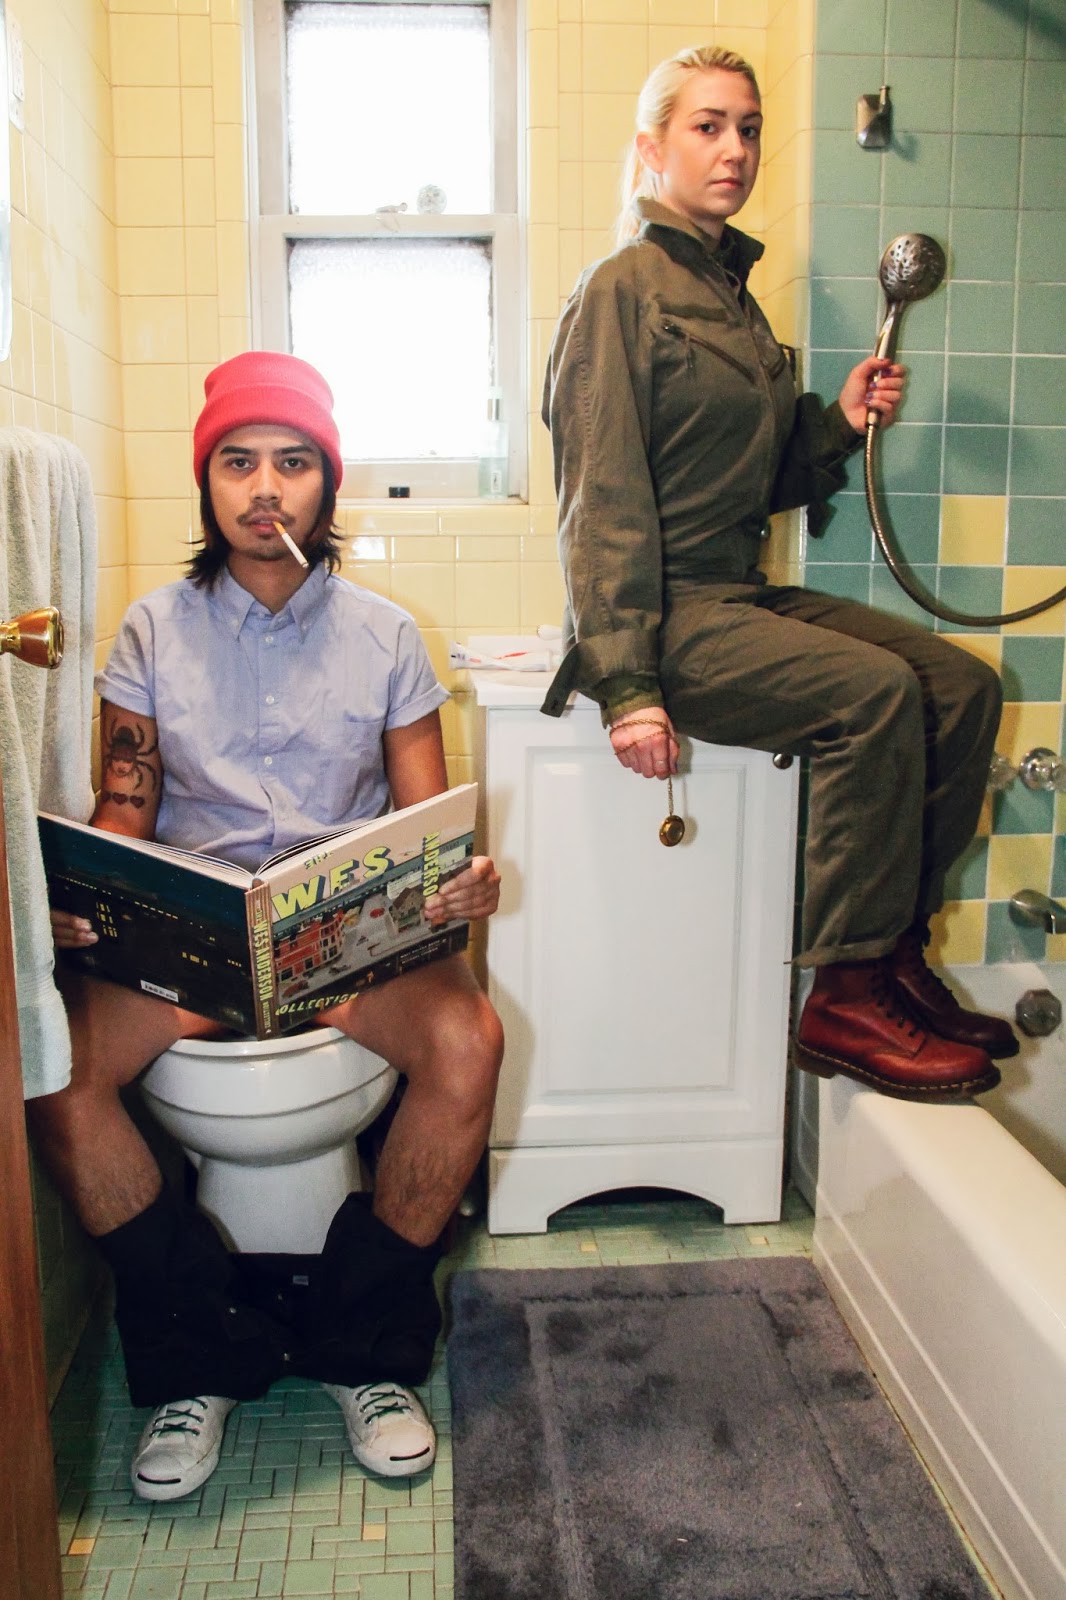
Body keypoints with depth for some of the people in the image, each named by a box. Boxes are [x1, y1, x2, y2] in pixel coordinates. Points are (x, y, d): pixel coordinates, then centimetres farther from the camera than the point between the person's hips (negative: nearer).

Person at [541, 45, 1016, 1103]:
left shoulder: (733, 292, 20)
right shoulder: (624, 288, -6)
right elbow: (603, 498, -16)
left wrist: (839, 422, 5)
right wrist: (624, 680, -23)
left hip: (745, 595, 8)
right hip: (668, 613, -8)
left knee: (964, 684, -4)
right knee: (876, 691, -25)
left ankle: (895, 945, 4)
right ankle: (846, 1000, -14)